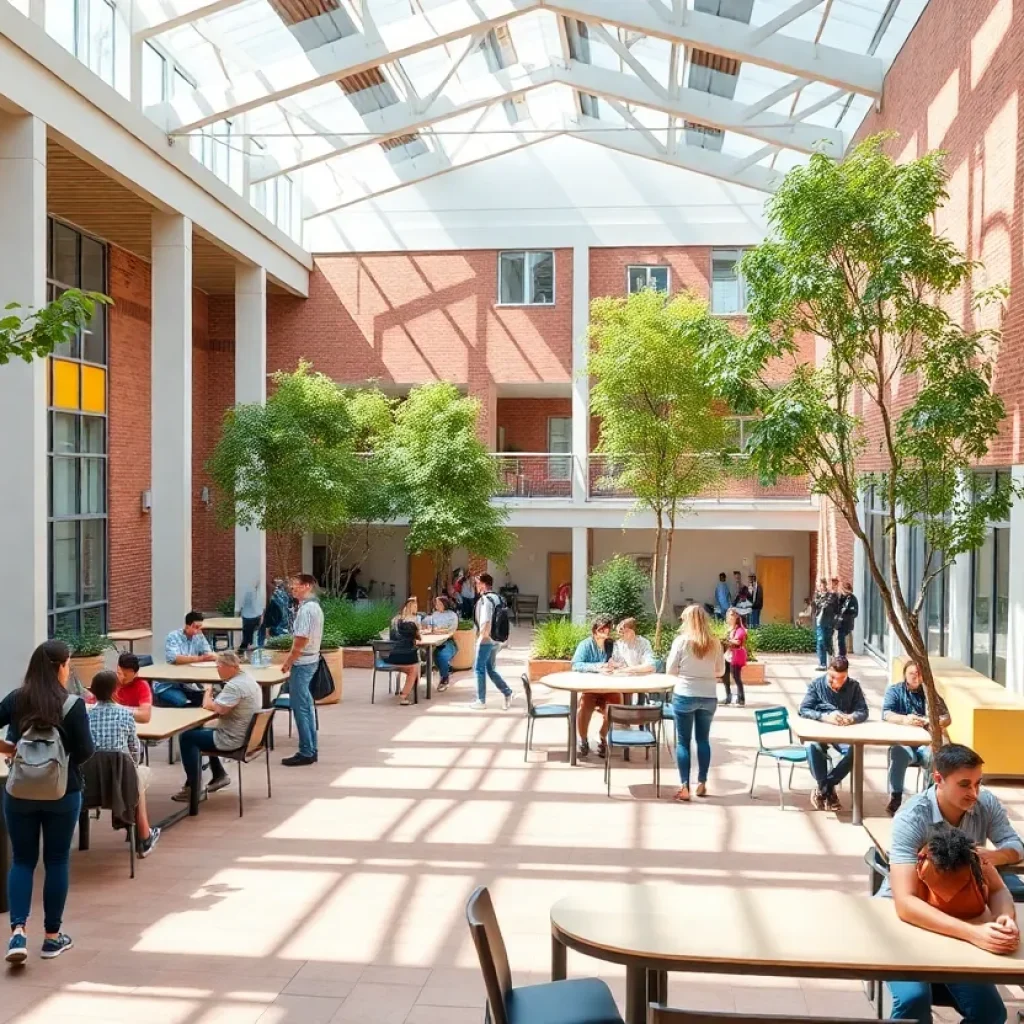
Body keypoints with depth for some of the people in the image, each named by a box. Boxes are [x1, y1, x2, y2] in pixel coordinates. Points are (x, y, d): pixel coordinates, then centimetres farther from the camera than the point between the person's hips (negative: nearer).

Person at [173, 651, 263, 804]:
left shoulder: (234, 686, -24)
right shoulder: (247, 678, 8)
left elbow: (210, 707, -24)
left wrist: (207, 691, -7)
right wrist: (213, 698, -1)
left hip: (233, 739, -10)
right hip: (246, 735, 10)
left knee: (186, 737, -1)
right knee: (199, 732, 28)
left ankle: (194, 789, 3)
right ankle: (219, 775, 29)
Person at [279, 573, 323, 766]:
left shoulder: (305, 609, -19)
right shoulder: (315, 606, 12)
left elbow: (301, 641, -22)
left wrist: (287, 662, -12)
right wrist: (291, 659, 17)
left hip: (302, 663, -10)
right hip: (310, 660, 10)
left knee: (300, 708, -4)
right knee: (307, 707, 14)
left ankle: (305, 752, 0)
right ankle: (311, 750, 19)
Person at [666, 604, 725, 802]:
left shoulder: (681, 640, -9)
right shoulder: (715, 643, 1)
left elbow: (670, 670, -4)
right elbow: (720, 671, 9)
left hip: (685, 696, -3)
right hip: (709, 697, 3)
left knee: (683, 741, 3)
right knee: (703, 739, 16)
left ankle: (684, 787, 0)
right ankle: (702, 784, 19)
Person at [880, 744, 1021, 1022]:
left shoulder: (987, 805, -11)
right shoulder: (911, 818, -27)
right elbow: (905, 902, -34)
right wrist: (974, 933, -47)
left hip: (957, 914, 5)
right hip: (904, 918, -5)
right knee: (914, 999, -30)